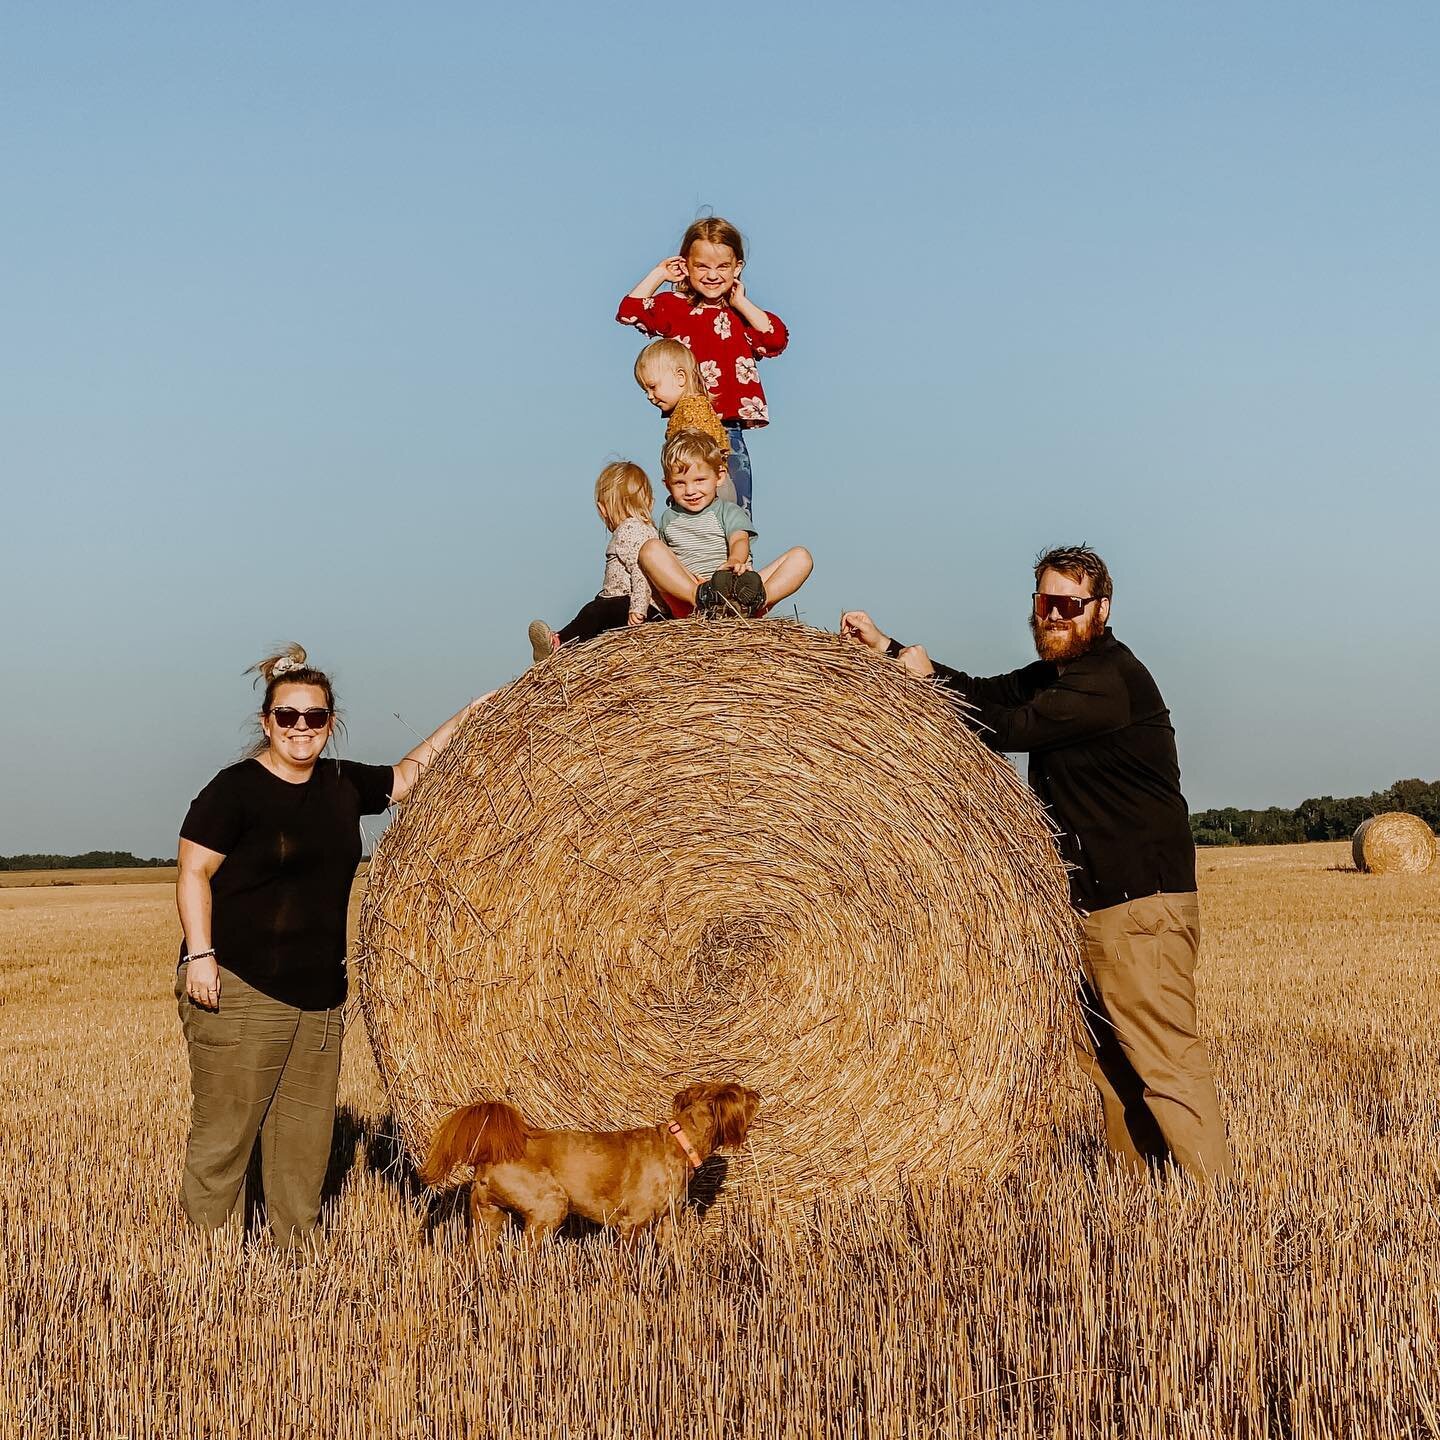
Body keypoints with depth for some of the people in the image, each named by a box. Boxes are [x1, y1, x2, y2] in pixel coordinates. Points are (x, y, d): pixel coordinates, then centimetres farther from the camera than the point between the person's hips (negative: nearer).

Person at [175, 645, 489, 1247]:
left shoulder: (344, 785, 12)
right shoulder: (236, 789, -7)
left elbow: (407, 775, 28)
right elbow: (194, 874, -7)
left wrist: (464, 719, 23)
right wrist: (200, 954, -17)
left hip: (321, 997, 7)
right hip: (240, 993, -7)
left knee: (305, 1138, 10)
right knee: (224, 1134, -5)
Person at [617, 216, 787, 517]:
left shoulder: (742, 313, 11)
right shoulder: (675, 306, 6)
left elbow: (776, 339, -4)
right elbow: (630, 311, -7)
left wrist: (741, 304, -1)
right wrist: (658, 274, -1)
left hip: (729, 430, 2)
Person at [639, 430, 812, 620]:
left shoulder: (729, 512, 13)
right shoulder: (669, 519, 22)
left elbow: (739, 540, -8)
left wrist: (734, 561, -36)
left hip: (735, 588, 0)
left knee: (801, 556, -16)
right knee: (650, 548, -19)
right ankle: (701, 599, -43)